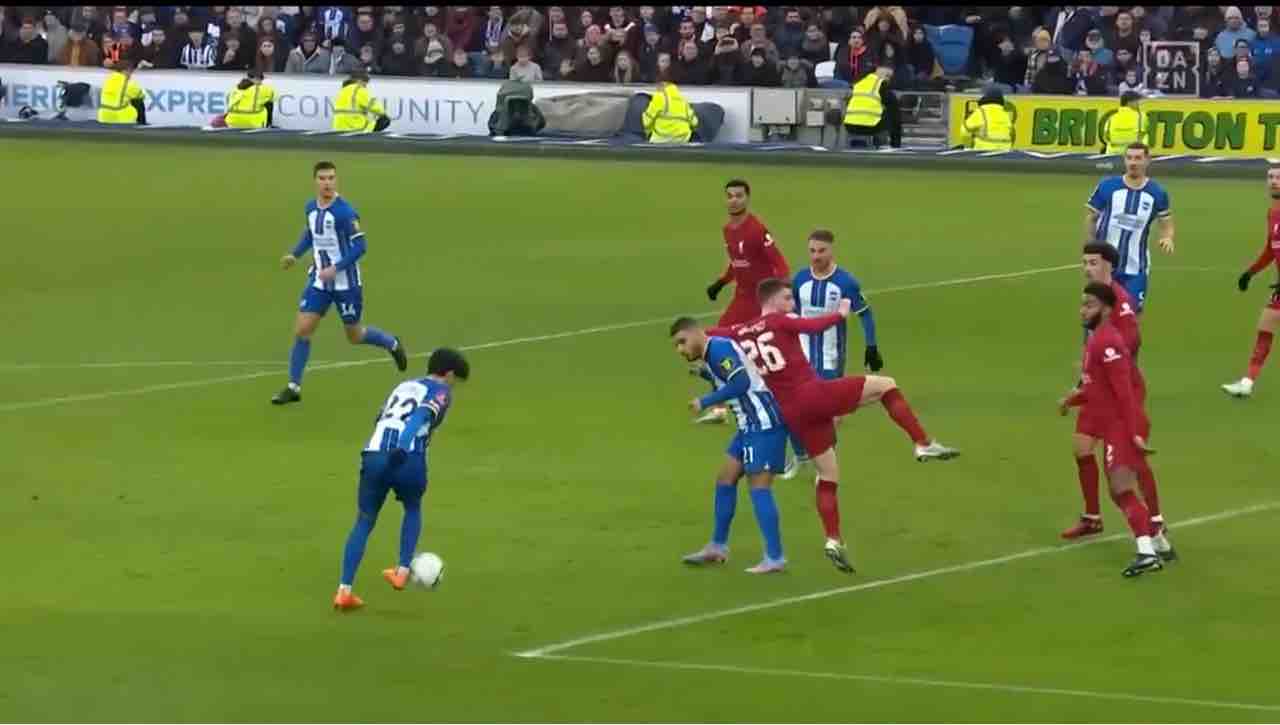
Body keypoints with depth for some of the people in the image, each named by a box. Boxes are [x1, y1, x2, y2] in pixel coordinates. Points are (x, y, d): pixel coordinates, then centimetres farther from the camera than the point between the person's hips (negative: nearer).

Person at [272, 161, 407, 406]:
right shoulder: (311, 207, 1)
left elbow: (360, 246, -19)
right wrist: (295, 254, 7)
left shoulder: (345, 212, -20)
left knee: (355, 336, 8)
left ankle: (392, 344, 39)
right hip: (319, 282, 5)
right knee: (302, 330, -5)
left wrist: (336, 268, -26)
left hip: (346, 283, -5)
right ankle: (293, 387, 3)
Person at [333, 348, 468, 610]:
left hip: (374, 455, 4)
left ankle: (344, 591, 3)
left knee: (364, 522, 13)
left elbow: (380, 419, 31)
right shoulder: (441, 392, 11)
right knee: (413, 509, 28)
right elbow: (421, 416, -9)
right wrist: (402, 449, -23)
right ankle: (403, 571, 21)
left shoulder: (404, 387, 31)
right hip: (408, 459, -4)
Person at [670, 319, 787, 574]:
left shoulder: (718, 348, -14)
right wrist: (704, 373, 8)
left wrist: (705, 402, -18)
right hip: (752, 425, 10)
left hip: (764, 424, -10)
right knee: (725, 479, 15)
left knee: (759, 486, -9)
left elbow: (741, 382, -25)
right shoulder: (709, 357, 16)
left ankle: (775, 558, -7)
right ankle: (718, 548, 25)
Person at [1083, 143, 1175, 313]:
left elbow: (1166, 223, 8)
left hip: (1136, 268, 1)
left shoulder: (1157, 193, 0)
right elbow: (1091, 218, 4)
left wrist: (1168, 238, -16)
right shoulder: (1107, 187, -5)